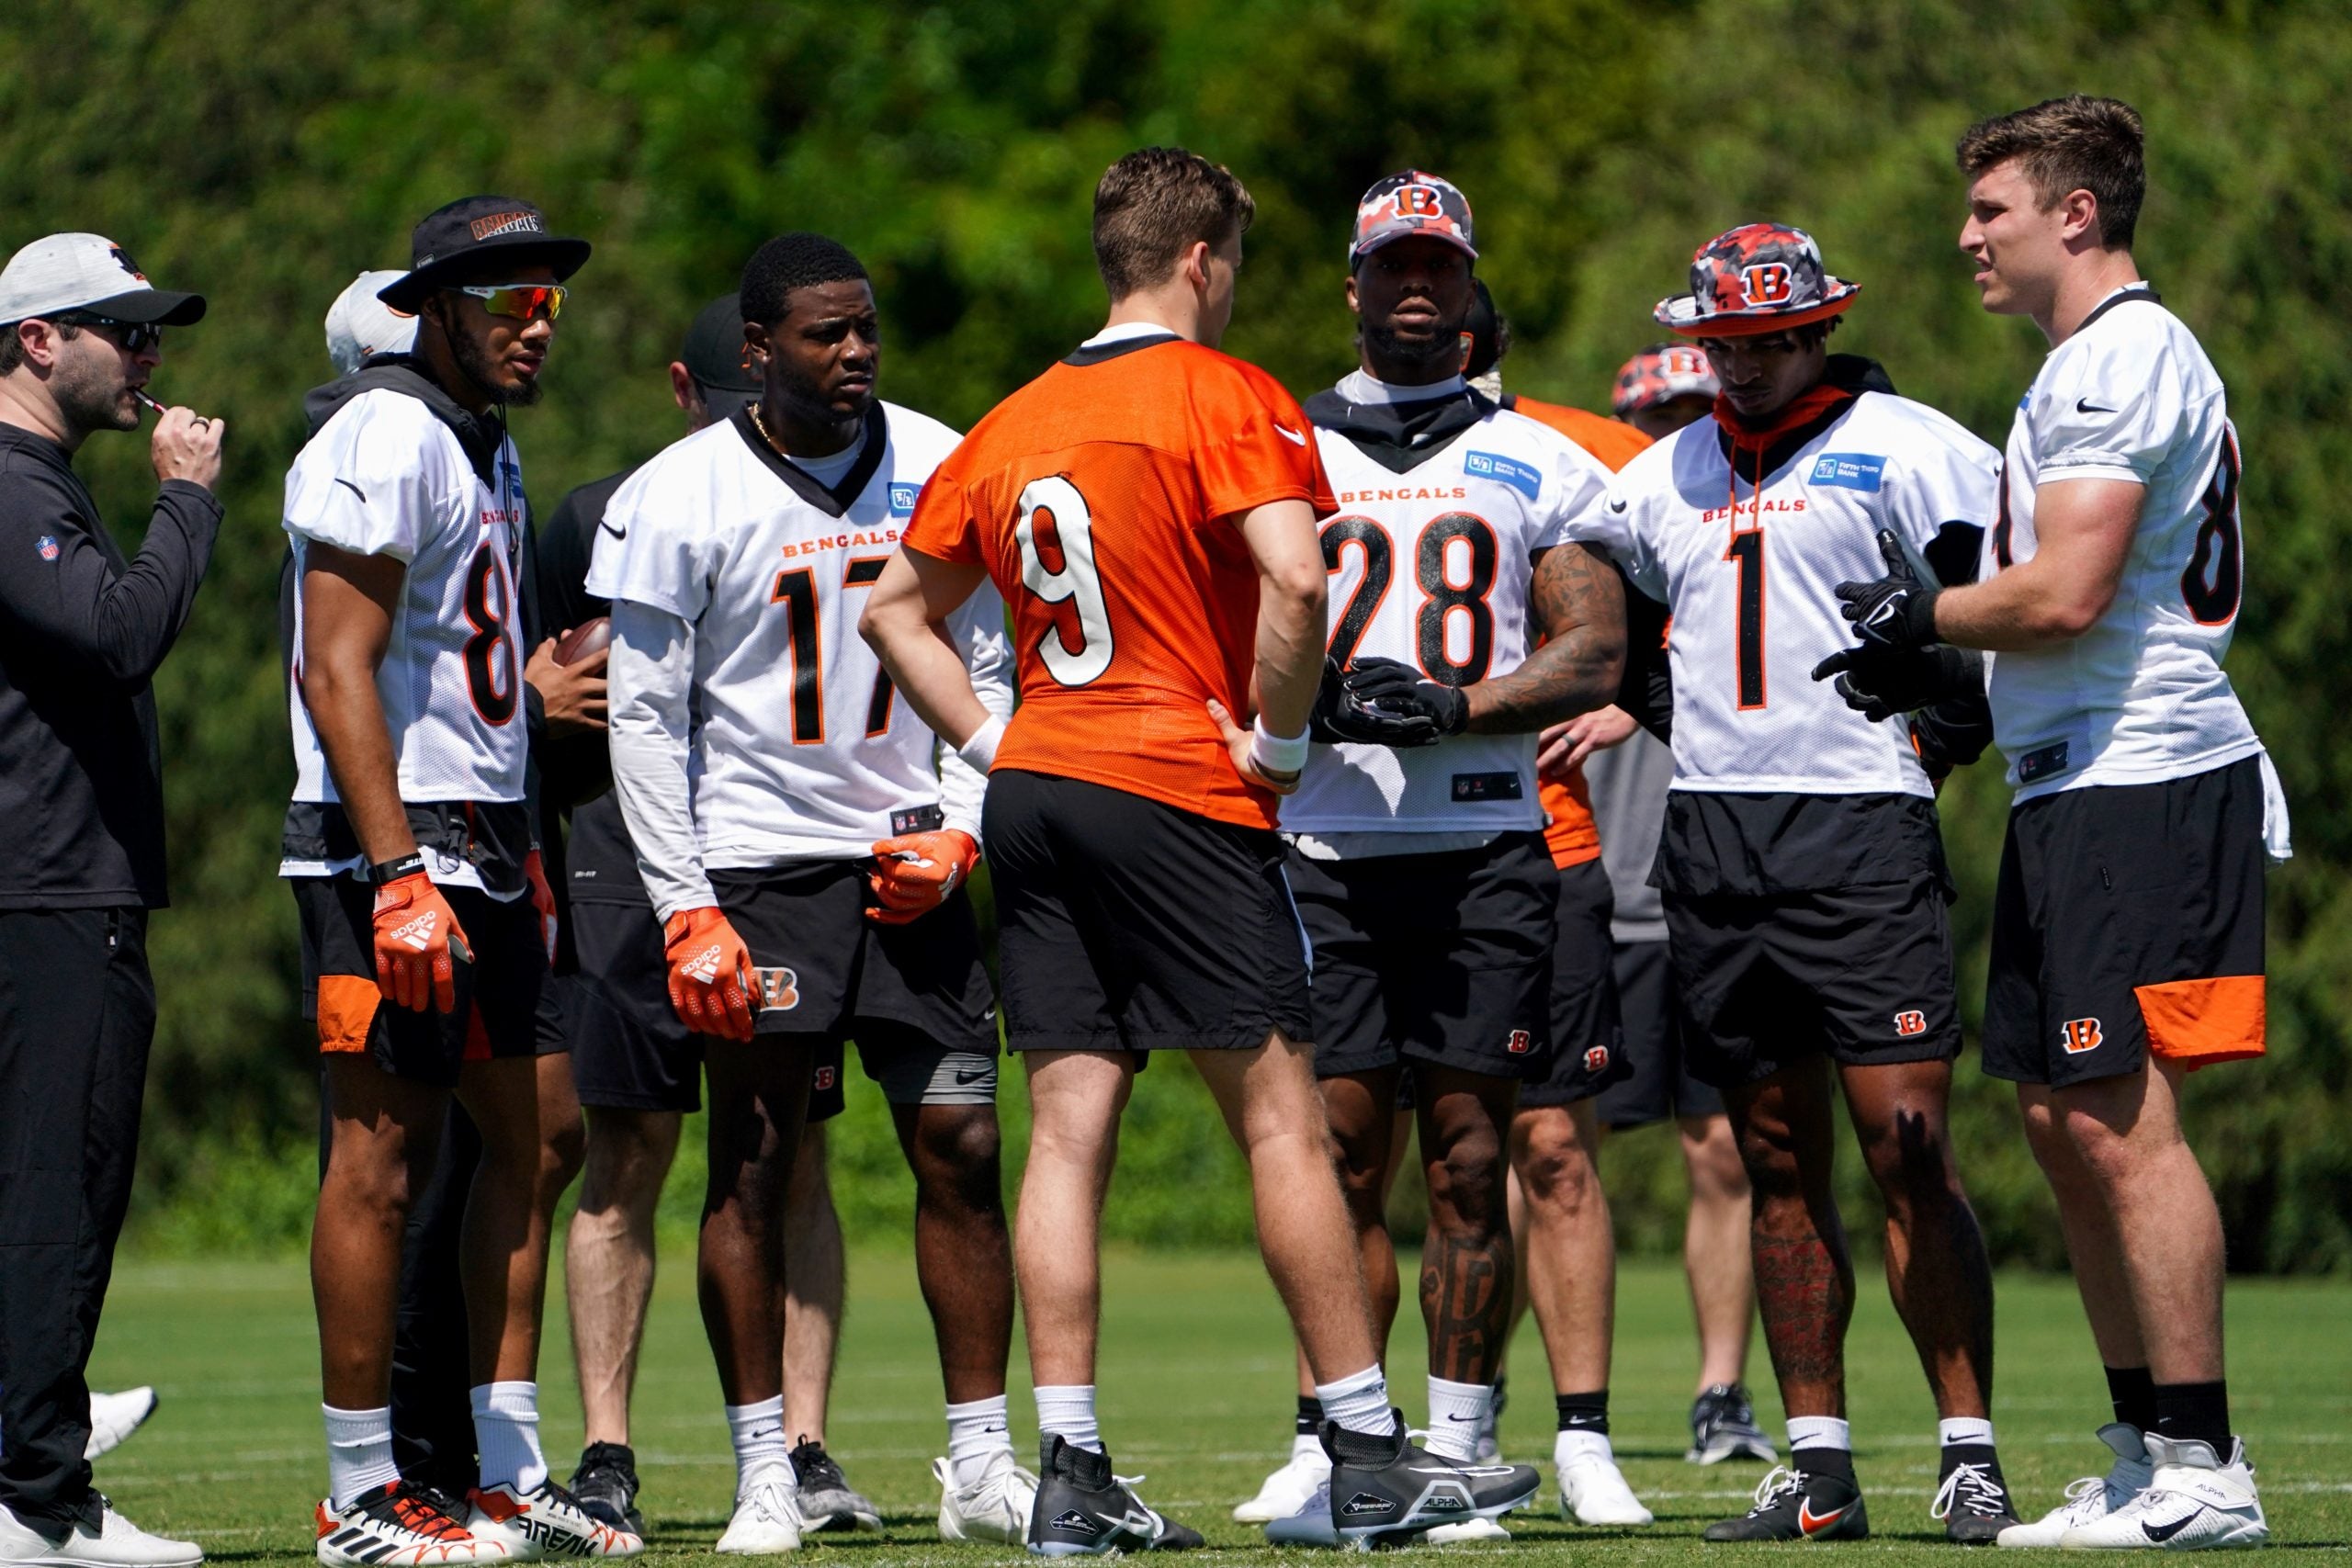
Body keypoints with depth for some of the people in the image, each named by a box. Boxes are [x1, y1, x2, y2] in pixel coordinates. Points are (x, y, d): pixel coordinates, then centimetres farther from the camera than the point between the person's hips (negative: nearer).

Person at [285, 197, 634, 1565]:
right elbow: (337, 676, -19)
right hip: (393, 844, -10)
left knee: (539, 1133, 12)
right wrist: (399, 875, -24)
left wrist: (517, 860, 21)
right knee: (388, 1155, -6)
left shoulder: (491, 451, 17)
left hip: (481, 847, 10)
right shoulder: (389, 439, -13)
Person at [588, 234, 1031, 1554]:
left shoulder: (939, 470, 4)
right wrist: (686, 910, -11)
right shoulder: (679, 500, -7)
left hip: (910, 859, 3)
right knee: (754, 1162, -2)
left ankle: (983, 1466, 7)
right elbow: (646, 718, -5)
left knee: (963, 1148, 0)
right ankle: (764, 1476, 4)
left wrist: (959, 830, -2)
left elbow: (988, 670, 12)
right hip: (757, 863, -3)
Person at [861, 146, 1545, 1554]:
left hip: (1037, 790, 6)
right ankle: (1370, 1462, 1)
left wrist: (994, 746, 16)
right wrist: (1277, 743, -9)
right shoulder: (1224, 396, -6)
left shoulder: (1015, 426, 14)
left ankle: (1072, 1476, 0)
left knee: (1070, 1130, 4)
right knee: (1283, 1118, -1)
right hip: (1179, 796, -6)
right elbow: (1293, 580, -21)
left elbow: (897, 607, 21)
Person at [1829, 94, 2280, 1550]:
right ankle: (2149, 1456, 15)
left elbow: (2066, 597, -20)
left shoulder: (2120, 362, -13)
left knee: (2122, 1118, -11)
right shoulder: (2111, 360, 20)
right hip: (2081, 783, 11)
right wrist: (1942, 653, 15)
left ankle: (2205, 1471, -10)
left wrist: (1919, 618, -5)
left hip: (2138, 783, -11)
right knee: (2065, 1122, 11)